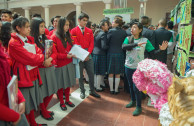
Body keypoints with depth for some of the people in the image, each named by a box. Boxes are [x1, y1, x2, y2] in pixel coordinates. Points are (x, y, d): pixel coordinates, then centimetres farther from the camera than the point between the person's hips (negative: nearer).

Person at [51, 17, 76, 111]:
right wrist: (66, 56, -20)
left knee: (68, 83, 13)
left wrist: (73, 54, -5)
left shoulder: (68, 36, 10)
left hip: (69, 63, 6)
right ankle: (61, 102, 24)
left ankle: (67, 100, 30)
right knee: (60, 85, 7)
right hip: (59, 65, -5)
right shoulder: (54, 37, -10)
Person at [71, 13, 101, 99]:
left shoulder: (89, 31, 8)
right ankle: (82, 91, 23)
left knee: (91, 73, 6)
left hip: (88, 55, 3)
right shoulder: (74, 31, -2)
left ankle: (92, 91, 22)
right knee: (80, 74, 7)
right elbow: (75, 44, -8)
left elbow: (91, 43, 2)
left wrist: (88, 54, -11)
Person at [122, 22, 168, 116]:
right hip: (128, 67, 4)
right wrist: (136, 44, -32)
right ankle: (133, 101, 40)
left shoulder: (145, 40, -6)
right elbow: (123, 47, -22)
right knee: (131, 86, 18)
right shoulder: (128, 39, -1)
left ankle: (139, 107, 18)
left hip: (138, 68, -4)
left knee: (136, 88, -1)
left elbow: (153, 52, -7)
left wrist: (161, 49, -26)